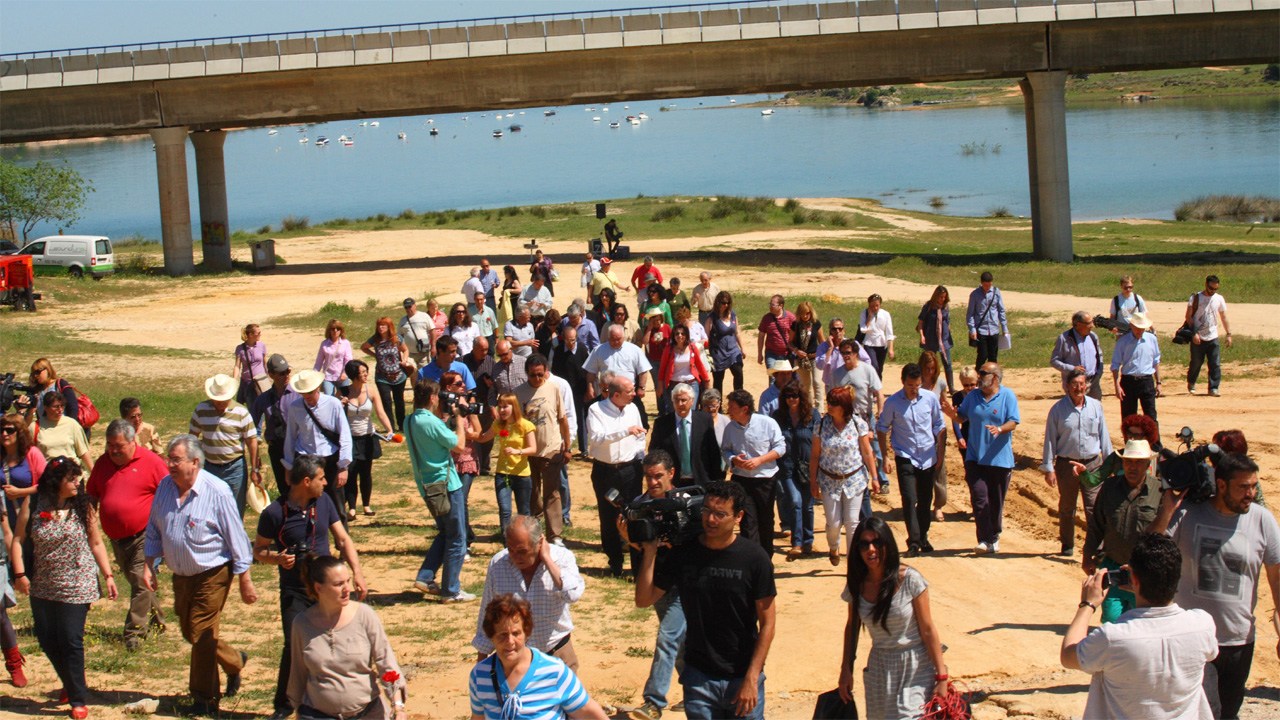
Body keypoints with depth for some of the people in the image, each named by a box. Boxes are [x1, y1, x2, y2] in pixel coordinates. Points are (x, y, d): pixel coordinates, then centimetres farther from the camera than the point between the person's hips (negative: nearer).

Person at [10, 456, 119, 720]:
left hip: (76, 587, -2)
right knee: (47, 639, 9)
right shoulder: (33, 505, -4)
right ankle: (70, 685, 32)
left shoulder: (83, 507, -3)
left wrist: (108, 575, 0)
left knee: (70, 641, -6)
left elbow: (96, 543, 4)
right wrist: (20, 573, -10)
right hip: (43, 587, 2)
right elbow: (17, 540, 0)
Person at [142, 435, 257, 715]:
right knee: (191, 634, 16)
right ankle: (234, 662, 39)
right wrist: (149, 566, 3)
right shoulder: (165, 487, -2)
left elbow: (236, 538, -13)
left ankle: (205, 700, 9)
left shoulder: (217, 492, -18)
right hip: (181, 575, 7)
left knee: (201, 636, -5)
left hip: (212, 574, -6)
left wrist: (245, 582, -12)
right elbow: (154, 532, 11)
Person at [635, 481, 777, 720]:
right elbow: (644, 600, 0)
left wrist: (751, 679, -11)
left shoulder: (755, 559, -8)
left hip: (742, 678, -2)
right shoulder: (683, 554, -1)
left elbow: (767, 622, -6)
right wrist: (650, 552, -10)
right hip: (698, 677, 2)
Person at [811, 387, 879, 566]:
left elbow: (867, 453, -1)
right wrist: (813, 482, 1)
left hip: (854, 479, -1)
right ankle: (833, 547, 36)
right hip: (829, 481, 1)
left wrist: (874, 477, -1)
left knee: (852, 523, -1)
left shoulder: (858, 423, -8)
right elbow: (815, 455, 1)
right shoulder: (822, 424, -5)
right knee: (833, 523, 2)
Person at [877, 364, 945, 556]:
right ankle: (913, 542, -9)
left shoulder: (930, 398, -3)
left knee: (925, 500, 10)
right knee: (909, 499, -13)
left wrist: (940, 452, 8)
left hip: (928, 458, 3)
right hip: (905, 458, -3)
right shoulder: (893, 402, -8)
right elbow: (882, 428, 1)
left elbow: (939, 425, 10)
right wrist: (885, 457, -2)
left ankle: (923, 538, 26)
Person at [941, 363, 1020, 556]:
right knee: (979, 497, -10)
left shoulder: (1008, 396, -2)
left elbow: (1013, 422, -8)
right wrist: (953, 414, -8)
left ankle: (994, 537, 24)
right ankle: (985, 540, -10)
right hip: (975, 458, 2)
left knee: (996, 500, 7)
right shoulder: (973, 396, 10)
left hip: (1000, 458, -2)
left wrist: (999, 429, -28)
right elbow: (962, 416, 15)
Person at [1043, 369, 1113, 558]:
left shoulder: (1096, 406, 5)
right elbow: (1050, 439, 1)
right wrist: (1048, 468, -3)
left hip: (1092, 464, 1)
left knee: (1094, 507, -8)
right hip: (1066, 463, -1)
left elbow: (1104, 436, 12)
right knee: (1066, 507, 11)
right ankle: (1067, 546, 26)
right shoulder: (1058, 409, -2)